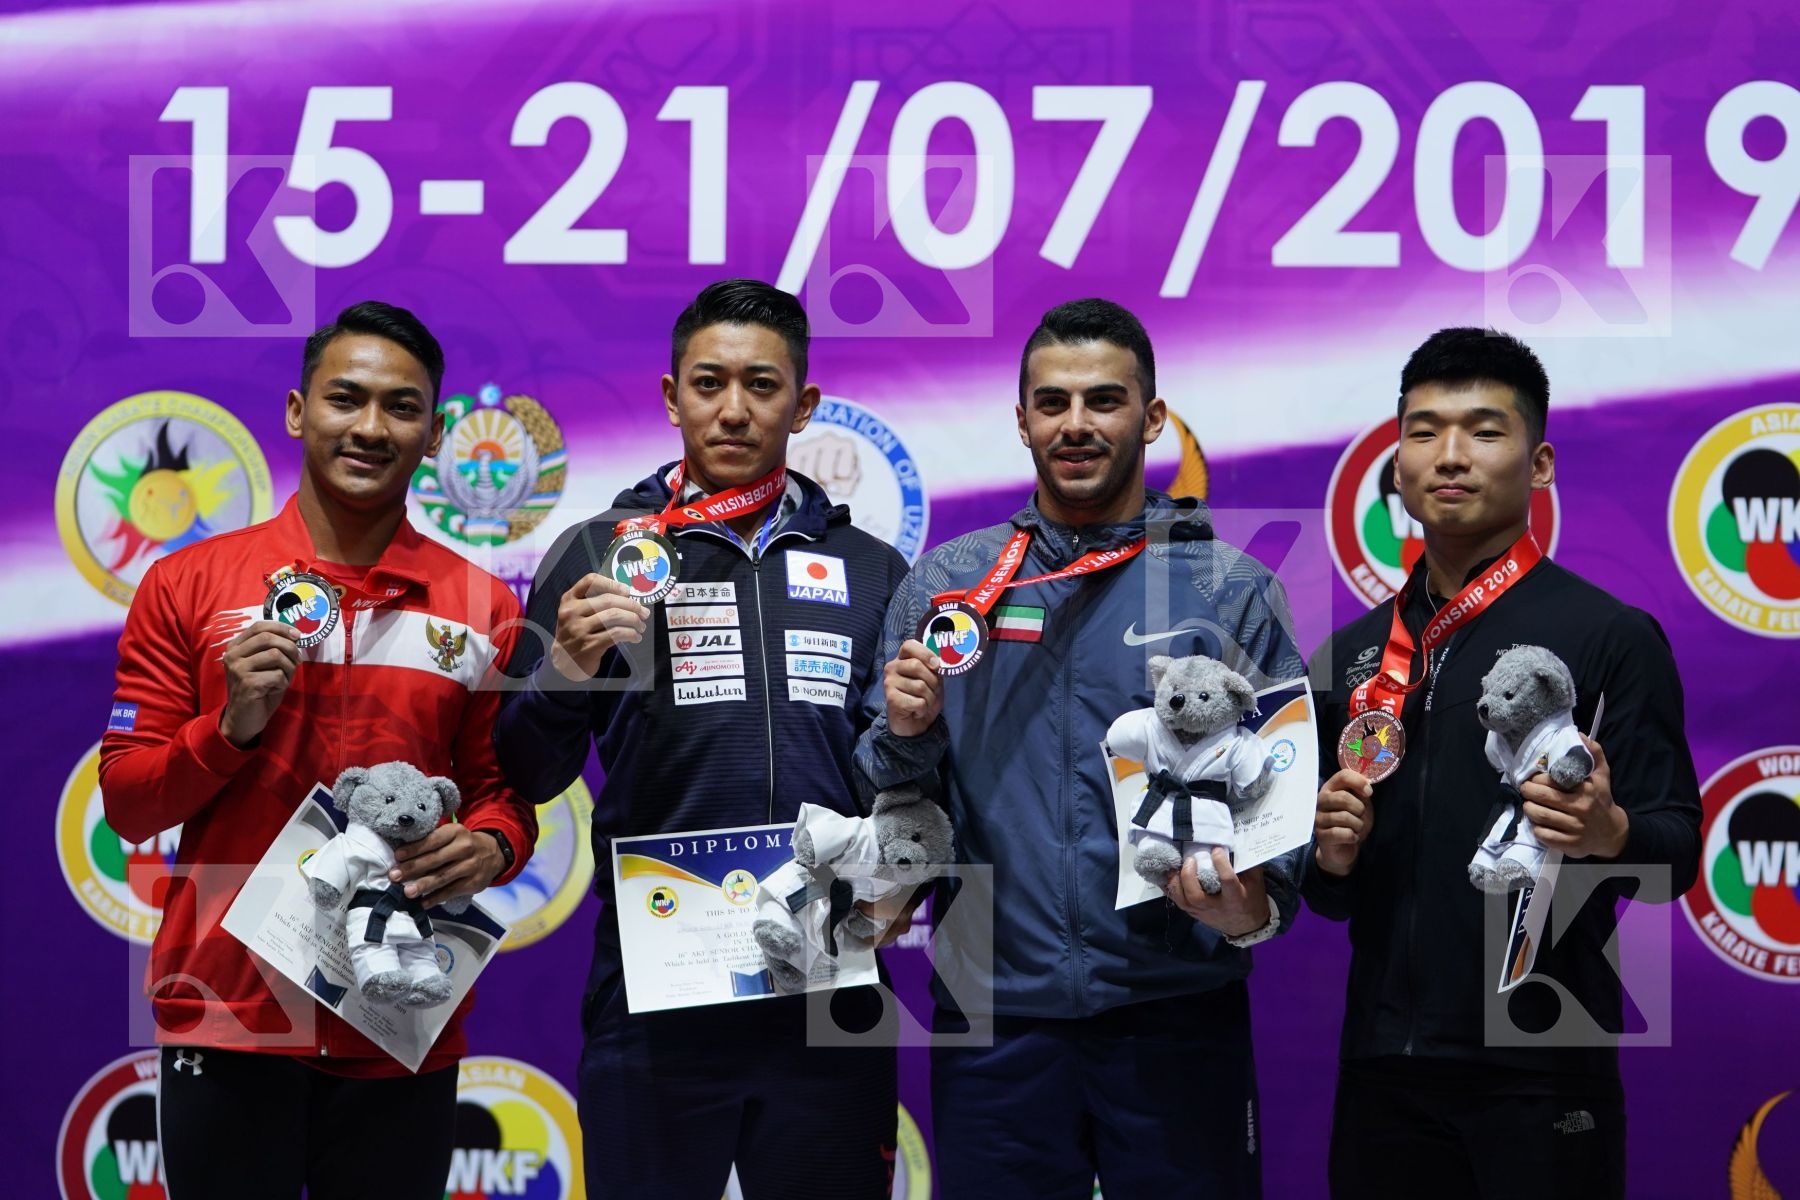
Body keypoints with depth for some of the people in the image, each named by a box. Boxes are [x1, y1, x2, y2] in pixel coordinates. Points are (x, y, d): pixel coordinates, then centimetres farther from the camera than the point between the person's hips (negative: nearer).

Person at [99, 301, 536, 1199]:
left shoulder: (482, 608, 6)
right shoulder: (189, 585, 2)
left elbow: (501, 790, 12)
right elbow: (126, 805, 3)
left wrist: (488, 848, -10)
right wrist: (232, 727, -14)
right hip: (226, 1017, -1)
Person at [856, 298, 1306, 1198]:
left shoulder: (1233, 591, 2)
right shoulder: (944, 582, 6)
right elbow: (889, 815, 8)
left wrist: (1255, 909, -19)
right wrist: (904, 735, -12)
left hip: (1178, 1017, -1)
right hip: (993, 1020, 1)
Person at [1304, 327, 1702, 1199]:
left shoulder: (1612, 636, -4)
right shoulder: (1350, 656, 11)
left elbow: (1676, 852, -7)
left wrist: (1607, 831, -27)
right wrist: (1334, 852, -4)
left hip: (1538, 1072, -4)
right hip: (1382, 1065, 5)